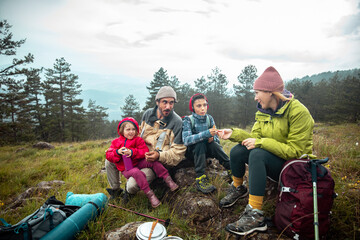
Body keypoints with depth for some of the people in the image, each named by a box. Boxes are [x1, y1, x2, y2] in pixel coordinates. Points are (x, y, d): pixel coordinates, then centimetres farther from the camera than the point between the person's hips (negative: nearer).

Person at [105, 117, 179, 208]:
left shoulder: (138, 140, 4)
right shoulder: (116, 142, 6)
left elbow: (145, 151, -7)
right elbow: (108, 155, 2)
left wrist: (132, 152, -22)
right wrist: (118, 152, -18)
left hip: (138, 163, 2)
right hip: (126, 169, -2)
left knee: (153, 161, -23)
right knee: (136, 173, -36)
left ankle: (168, 180, -21)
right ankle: (150, 195, -33)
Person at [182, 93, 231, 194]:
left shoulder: (209, 118, -3)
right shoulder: (188, 120, -16)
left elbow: (216, 137, -1)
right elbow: (186, 140, -31)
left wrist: (212, 138, -26)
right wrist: (206, 134, -40)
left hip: (205, 149, 3)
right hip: (192, 151, -3)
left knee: (214, 144, -27)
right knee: (200, 143, -33)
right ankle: (200, 178, -36)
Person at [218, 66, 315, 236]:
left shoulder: (298, 112, -20)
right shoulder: (263, 111, 3)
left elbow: (294, 151, -24)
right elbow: (256, 136, 1)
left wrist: (261, 142, -27)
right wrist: (234, 134, -12)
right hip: (272, 159, 7)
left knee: (257, 155, -33)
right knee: (237, 151, -12)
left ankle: (255, 215, -30)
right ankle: (238, 189, 16)